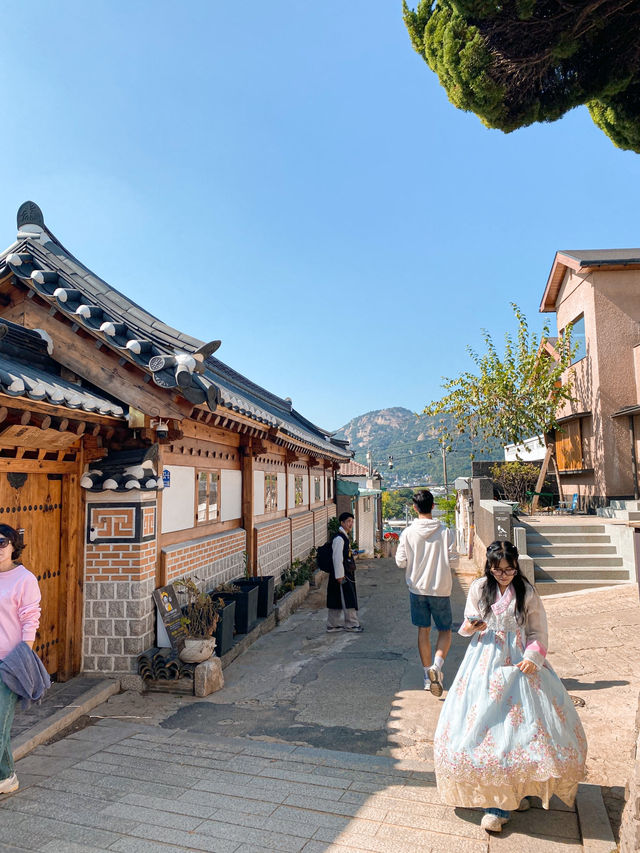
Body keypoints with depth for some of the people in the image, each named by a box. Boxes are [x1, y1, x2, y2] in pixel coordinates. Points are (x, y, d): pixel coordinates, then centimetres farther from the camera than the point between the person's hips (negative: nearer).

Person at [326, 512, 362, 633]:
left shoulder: (345, 537, 13)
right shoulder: (339, 538, -18)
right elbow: (337, 558, -22)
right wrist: (339, 576, -22)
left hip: (347, 573, 10)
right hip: (342, 574, -10)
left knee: (337, 600, 14)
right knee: (348, 599, 0)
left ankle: (333, 625, 21)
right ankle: (351, 624, 11)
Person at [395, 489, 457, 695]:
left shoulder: (408, 533, -8)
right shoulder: (444, 531, -9)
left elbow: (400, 562, -6)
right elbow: (453, 559, -7)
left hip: (417, 588, 1)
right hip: (440, 589, -1)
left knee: (423, 630, 14)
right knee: (445, 631, 12)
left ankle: (428, 675, 19)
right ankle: (437, 665, -12)